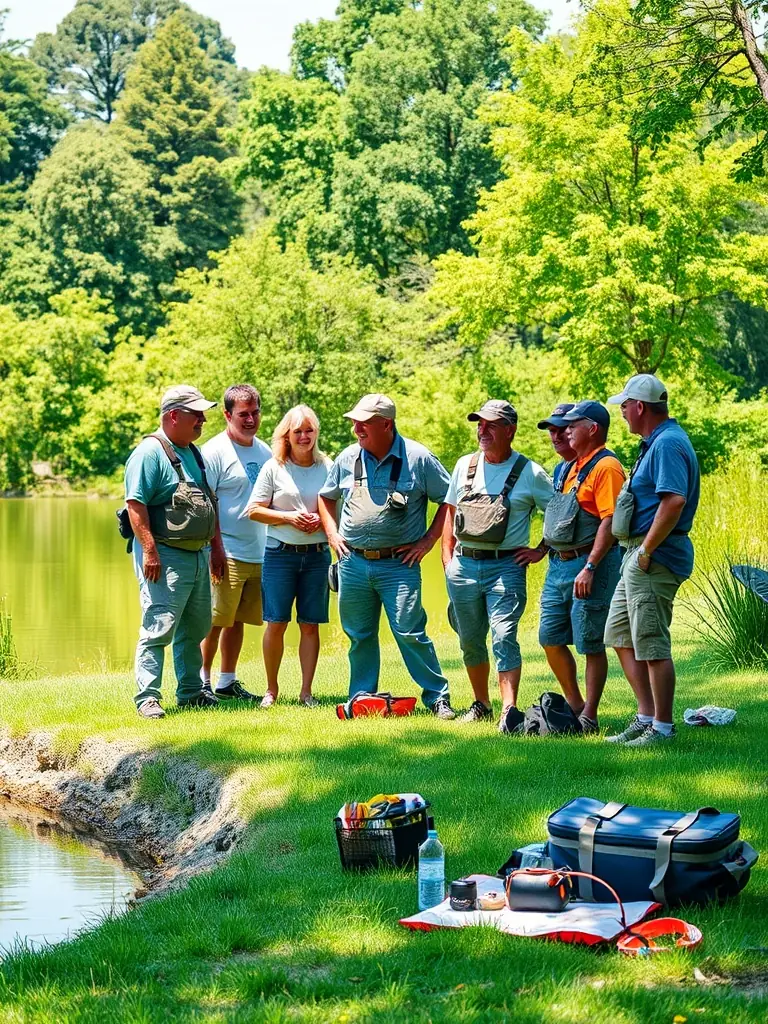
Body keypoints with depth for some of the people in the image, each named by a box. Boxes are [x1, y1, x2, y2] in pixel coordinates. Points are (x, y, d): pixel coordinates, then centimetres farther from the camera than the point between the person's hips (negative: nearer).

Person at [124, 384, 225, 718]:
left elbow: (209, 503, 24)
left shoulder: (194, 453, 16)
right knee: (158, 628, -11)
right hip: (165, 556, -9)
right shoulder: (149, 453, -12)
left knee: (195, 628, 15)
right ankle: (147, 697, -8)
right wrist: (149, 550, -23)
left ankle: (191, 691, 26)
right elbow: (135, 504, -18)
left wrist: (216, 547, 21)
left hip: (199, 555, 9)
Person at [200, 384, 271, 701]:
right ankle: (202, 682, 5)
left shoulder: (264, 451, 14)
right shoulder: (214, 452, -8)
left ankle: (227, 682, 20)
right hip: (227, 554, -7)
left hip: (259, 553, 7)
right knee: (215, 620, -4)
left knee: (237, 619, 12)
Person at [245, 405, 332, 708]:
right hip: (280, 554, -2)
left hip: (317, 554, 2)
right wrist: (289, 517, -12)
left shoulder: (328, 467, 7)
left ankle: (306, 691, 9)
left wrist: (323, 520, -10)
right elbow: (254, 510, -1)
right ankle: (271, 689, 11)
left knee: (310, 625, 3)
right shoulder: (273, 468, 1)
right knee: (276, 623, -2)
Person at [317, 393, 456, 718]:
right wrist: (333, 534, 11)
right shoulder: (348, 458, 7)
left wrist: (427, 541, -3)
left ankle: (437, 697, 0)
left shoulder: (418, 458, -4)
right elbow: (326, 497, 23)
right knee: (359, 636, 10)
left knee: (410, 633, -9)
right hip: (353, 563, 4)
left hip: (399, 565, -4)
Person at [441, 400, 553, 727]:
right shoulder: (465, 465, 10)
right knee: (470, 641, 13)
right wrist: (447, 558, 11)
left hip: (505, 567, -5)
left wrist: (540, 550, -2)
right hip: (463, 566, 5)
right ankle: (481, 704, 29)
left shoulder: (530, 473, -3)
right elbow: (450, 512, 19)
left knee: (503, 638, -17)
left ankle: (509, 712, -23)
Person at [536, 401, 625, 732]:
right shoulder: (568, 468, 18)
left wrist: (589, 568, -25)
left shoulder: (606, 466, -12)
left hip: (589, 567, -10)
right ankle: (574, 704, 23)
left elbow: (610, 521, -20)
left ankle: (589, 717, 4)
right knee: (550, 638, 11)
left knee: (591, 645, -2)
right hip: (558, 564, 10)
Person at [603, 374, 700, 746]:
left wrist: (647, 551, -23)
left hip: (655, 557, -11)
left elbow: (674, 501, -29)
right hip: (642, 554, 11)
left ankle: (663, 726, 2)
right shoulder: (657, 442, 17)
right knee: (620, 635, 15)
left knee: (652, 644, -6)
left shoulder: (668, 443, -16)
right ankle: (646, 715, 19)